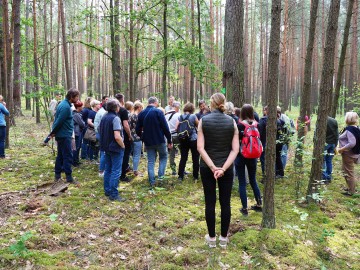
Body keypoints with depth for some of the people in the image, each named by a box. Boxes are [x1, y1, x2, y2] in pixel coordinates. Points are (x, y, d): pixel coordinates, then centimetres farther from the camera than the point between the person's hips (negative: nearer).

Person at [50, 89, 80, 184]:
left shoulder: (64, 104, 12)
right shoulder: (66, 107, -21)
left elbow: (58, 120, 15)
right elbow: (59, 121, -21)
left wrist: (53, 132, 14)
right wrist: (53, 132, -8)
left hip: (62, 134, 10)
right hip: (65, 135, -10)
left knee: (61, 155, 15)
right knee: (68, 156, -4)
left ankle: (57, 175, 23)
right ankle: (69, 177, 2)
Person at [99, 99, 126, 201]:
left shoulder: (104, 117, 8)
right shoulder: (115, 118, -18)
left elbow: (100, 131, 19)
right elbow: (117, 137, -26)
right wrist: (123, 146, -11)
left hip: (106, 147, 9)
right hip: (115, 148, -9)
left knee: (108, 170, 17)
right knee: (116, 172, -3)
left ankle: (107, 191, 26)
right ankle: (114, 194, 1)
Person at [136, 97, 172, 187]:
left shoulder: (141, 114, 4)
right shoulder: (158, 112, -10)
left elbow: (138, 129, 7)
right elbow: (165, 127, -13)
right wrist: (169, 140, -7)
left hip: (148, 141, 4)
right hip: (160, 140, -4)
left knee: (150, 161, 10)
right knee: (163, 157, 17)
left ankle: (152, 182, 11)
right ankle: (160, 176, 7)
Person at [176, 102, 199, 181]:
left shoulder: (180, 117, 1)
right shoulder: (193, 116, -9)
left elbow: (176, 128, 0)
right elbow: (198, 126, 1)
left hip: (183, 140, 3)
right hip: (193, 139, -3)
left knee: (183, 158, 8)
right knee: (195, 158, 9)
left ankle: (181, 176, 7)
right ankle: (195, 176, 15)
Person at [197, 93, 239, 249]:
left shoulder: (204, 121, -6)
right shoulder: (231, 122, -3)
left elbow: (200, 148, -13)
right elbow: (235, 149, -9)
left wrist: (212, 167, -15)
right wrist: (223, 168, -15)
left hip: (207, 167, 0)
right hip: (226, 168, 1)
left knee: (210, 202, 8)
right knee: (225, 203, 10)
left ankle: (211, 238, 19)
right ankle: (223, 238, 20)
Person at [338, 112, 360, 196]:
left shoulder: (350, 129, -22)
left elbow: (352, 143, -30)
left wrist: (341, 149, -20)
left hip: (349, 154, -9)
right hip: (353, 153, 9)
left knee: (349, 172, 3)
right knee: (349, 172, 23)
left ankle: (351, 191, 15)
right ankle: (351, 188, 35)